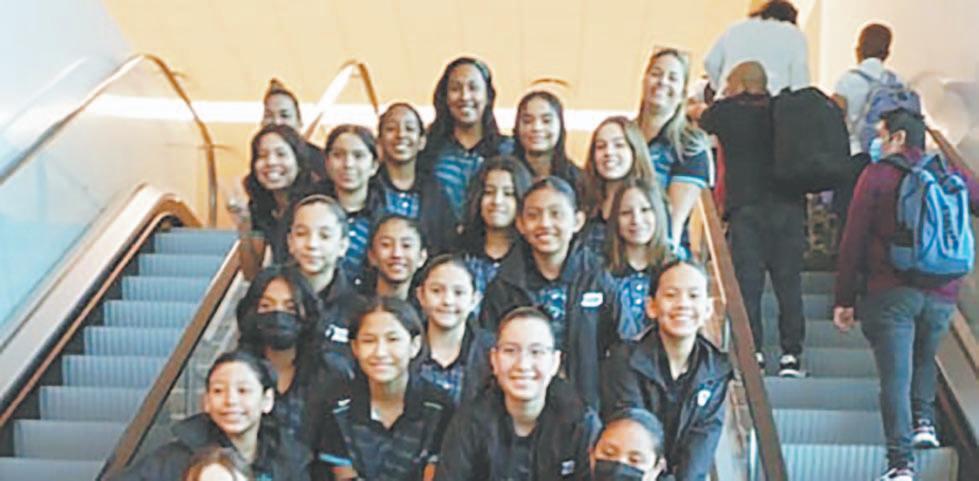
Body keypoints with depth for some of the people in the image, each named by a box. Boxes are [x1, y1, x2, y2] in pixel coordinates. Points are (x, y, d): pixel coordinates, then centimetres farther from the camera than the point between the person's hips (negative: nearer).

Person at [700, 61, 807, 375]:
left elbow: (699, 127, 28)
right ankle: (791, 355, 1)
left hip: (746, 206, -2)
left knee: (747, 282, -1)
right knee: (789, 282, 3)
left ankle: (752, 353, -6)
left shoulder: (725, 111, 8)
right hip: (789, 205, 2)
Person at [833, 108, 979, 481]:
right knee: (924, 359, 27)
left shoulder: (877, 175, 1)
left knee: (895, 375, -3)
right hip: (942, 296, 3)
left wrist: (844, 299, 2)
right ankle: (923, 420, 10)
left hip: (891, 293, -3)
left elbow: (853, 240, -2)